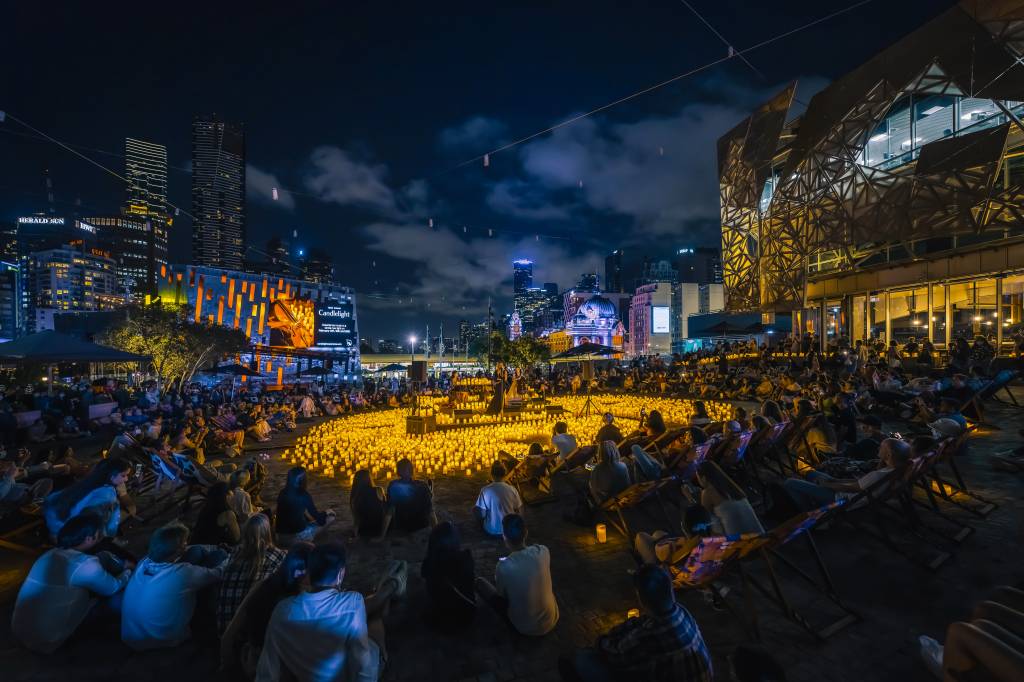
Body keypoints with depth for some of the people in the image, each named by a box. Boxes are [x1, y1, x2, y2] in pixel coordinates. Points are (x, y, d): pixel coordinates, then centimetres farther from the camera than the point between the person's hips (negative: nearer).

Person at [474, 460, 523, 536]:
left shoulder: (485, 490, -17)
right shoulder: (512, 490, -11)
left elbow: (481, 514, -12)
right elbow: (519, 512, -1)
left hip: (491, 531, -2)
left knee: (475, 509, 19)